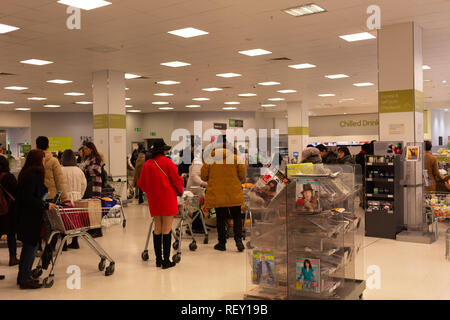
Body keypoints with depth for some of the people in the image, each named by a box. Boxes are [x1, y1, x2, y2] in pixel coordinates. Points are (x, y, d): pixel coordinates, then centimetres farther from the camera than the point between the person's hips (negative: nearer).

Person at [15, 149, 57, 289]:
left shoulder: (26, 174, 11)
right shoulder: (32, 176, -20)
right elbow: (28, 199, -24)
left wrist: (44, 203, 14)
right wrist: (45, 205, -18)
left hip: (24, 217, 10)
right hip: (29, 218, -10)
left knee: (28, 246, 17)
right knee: (31, 246, -1)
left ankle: (23, 277, 28)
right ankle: (25, 279, 6)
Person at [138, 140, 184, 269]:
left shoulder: (147, 164, 4)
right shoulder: (167, 162, -9)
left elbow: (141, 183, 10)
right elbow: (176, 179, -8)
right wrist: (179, 190, 10)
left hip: (153, 200, 5)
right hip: (167, 198, -5)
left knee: (157, 228, 13)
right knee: (167, 229, -1)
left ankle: (158, 259, 18)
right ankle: (166, 260, 1)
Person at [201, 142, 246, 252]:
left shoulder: (210, 160, 4)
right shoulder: (235, 158, 2)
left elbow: (203, 176, 4)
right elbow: (242, 175, -1)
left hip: (216, 194, 1)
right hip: (234, 194, -1)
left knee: (220, 218, 8)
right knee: (236, 217, 9)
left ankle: (222, 243, 11)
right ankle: (238, 238, -7)